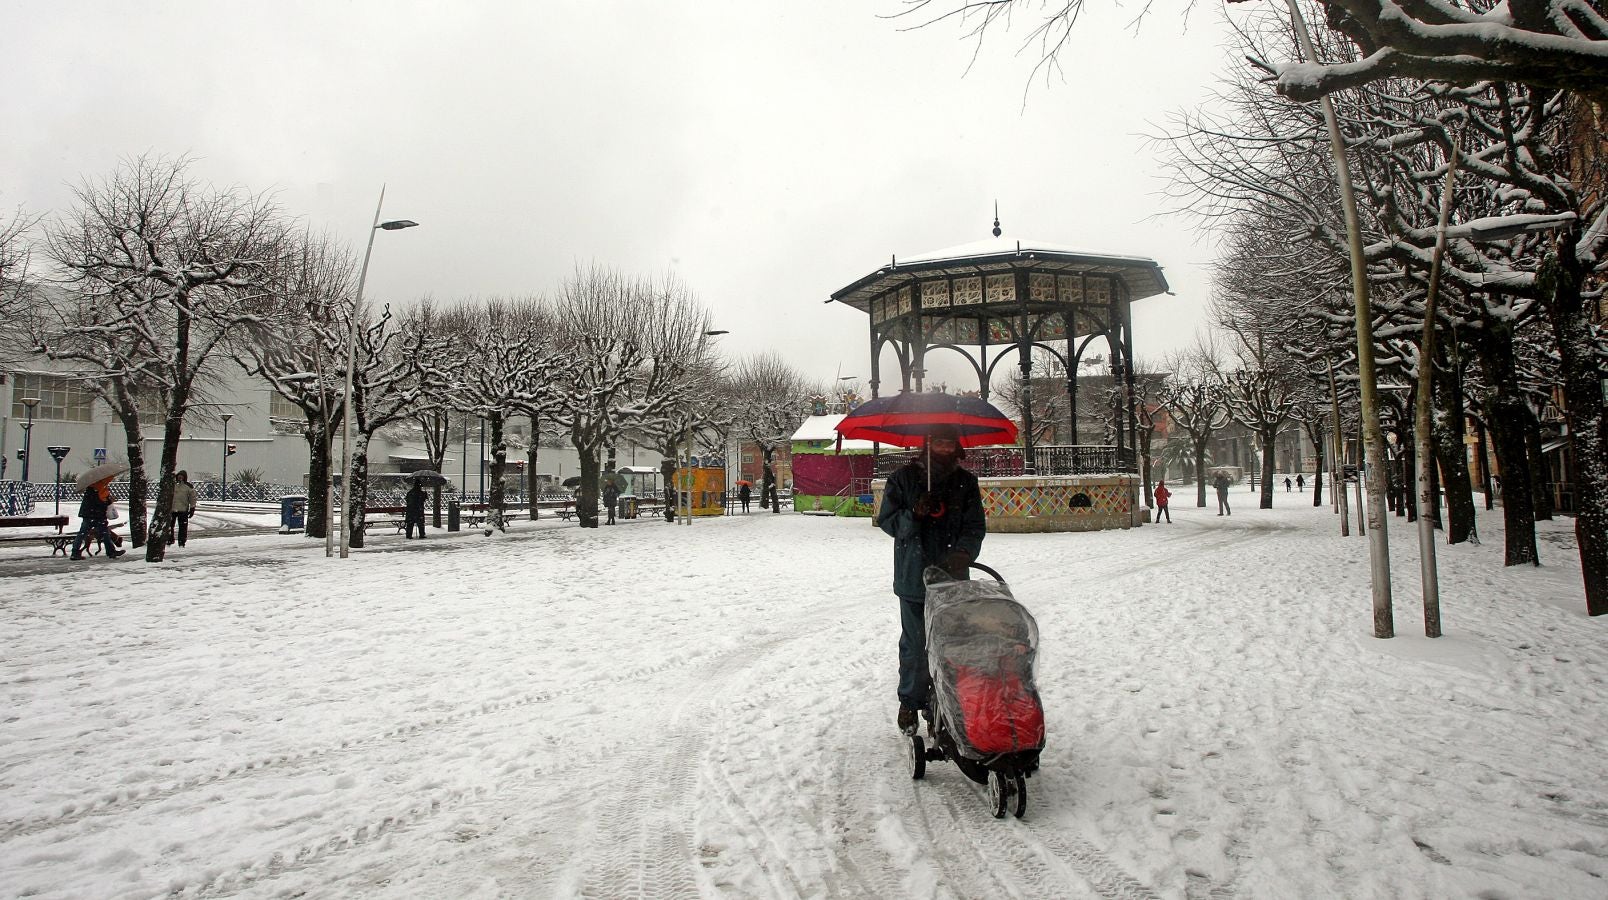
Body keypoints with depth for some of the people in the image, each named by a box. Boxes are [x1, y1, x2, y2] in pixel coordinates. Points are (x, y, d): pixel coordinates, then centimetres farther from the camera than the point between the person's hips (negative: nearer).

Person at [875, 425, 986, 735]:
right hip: (914, 577, -1)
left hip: (952, 578, 2)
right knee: (914, 644, 4)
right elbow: (886, 520, 1)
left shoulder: (966, 482, 6)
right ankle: (910, 702, 21)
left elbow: (976, 526, 2)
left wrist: (962, 552, -18)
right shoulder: (904, 477, 0)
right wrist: (913, 516, -19)